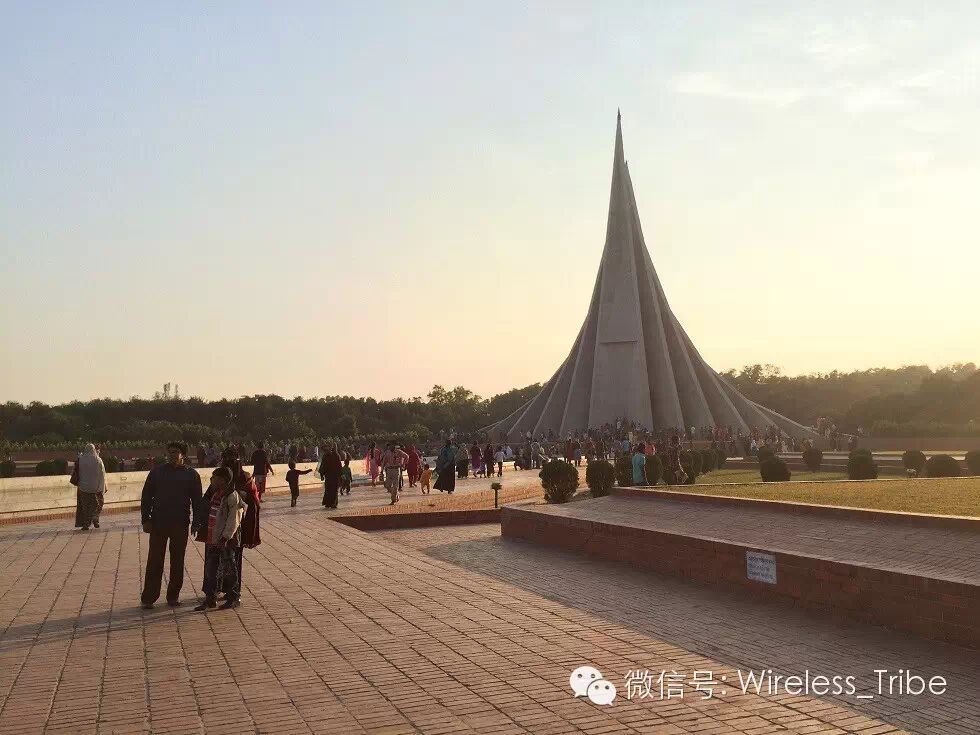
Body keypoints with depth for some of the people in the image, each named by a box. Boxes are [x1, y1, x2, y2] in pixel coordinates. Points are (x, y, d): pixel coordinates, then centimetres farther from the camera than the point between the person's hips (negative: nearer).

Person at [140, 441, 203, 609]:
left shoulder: (191, 474, 4)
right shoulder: (157, 472, 4)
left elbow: (196, 500, 7)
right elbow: (146, 497, 6)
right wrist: (146, 519, -2)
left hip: (180, 524, 0)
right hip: (158, 523, 0)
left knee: (177, 562, 8)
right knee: (154, 561, 1)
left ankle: (173, 595, 19)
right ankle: (148, 598, 7)